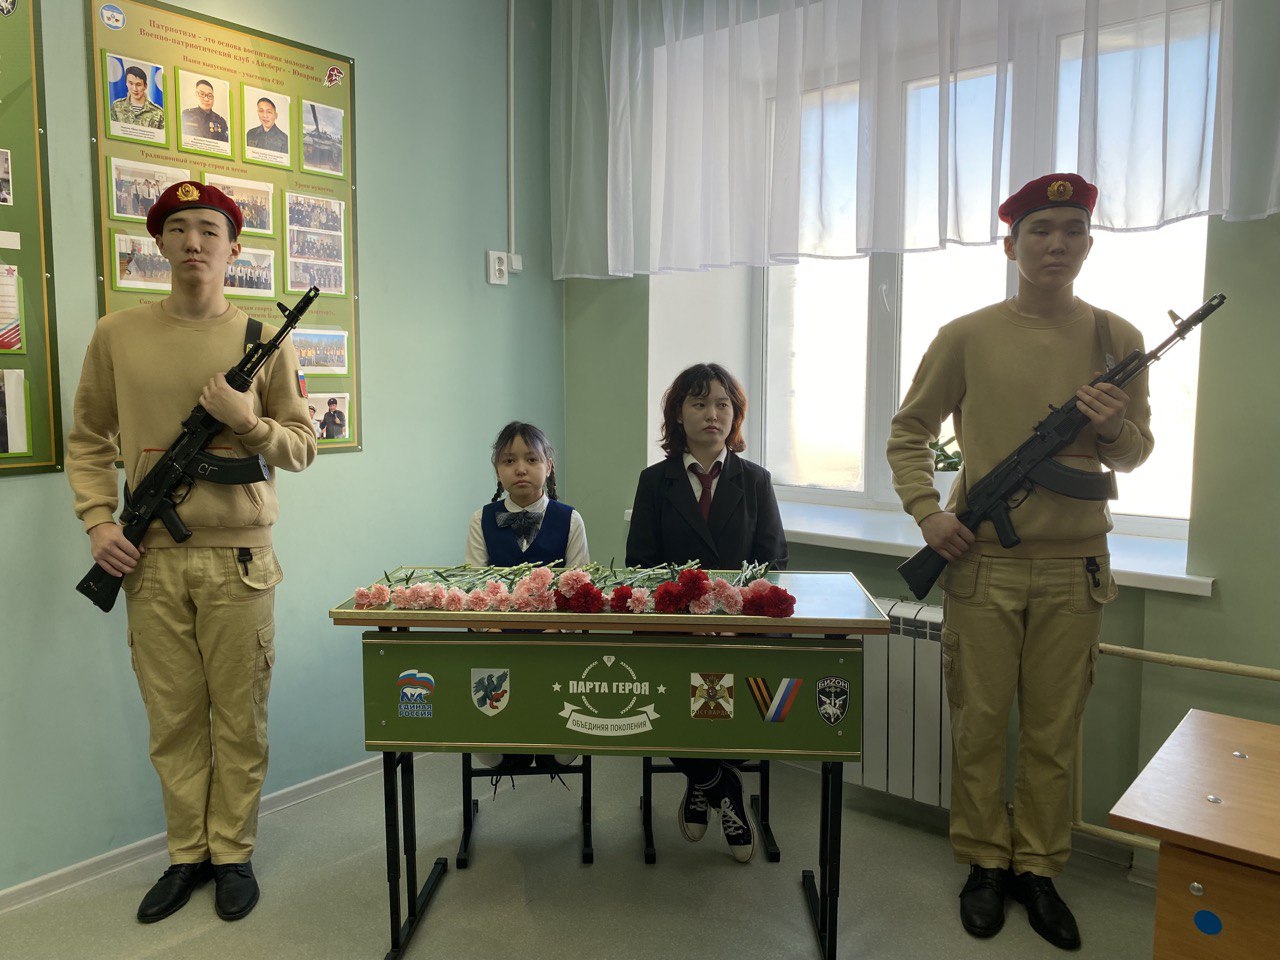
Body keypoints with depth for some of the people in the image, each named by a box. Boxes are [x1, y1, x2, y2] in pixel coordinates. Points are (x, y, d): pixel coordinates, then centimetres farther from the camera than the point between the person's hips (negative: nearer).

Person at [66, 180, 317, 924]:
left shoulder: (262, 339, 2)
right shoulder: (118, 335, 5)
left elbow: (302, 446, 4)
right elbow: (87, 441, 11)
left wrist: (248, 423, -14)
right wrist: (98, 521, -2)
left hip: (238, 557, -1)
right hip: (152, 559, 1)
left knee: (239, 717, 6)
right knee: (173, 720, 10)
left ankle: (233, 854, 24)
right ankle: (188, 855, 28)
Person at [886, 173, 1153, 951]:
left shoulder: (1116, 339, 4)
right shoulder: (967, 337, -1)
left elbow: (1137, 453, 11)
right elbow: (909, 433, 5)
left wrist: (1113, 430, -12)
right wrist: (928, 510, -9)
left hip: (1074, 567, 2)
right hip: (983, 562, -1)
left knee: (1054, 732, 9)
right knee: (980, 723, 6)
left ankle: (1039, 869, 27)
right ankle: (985, 864, 25)